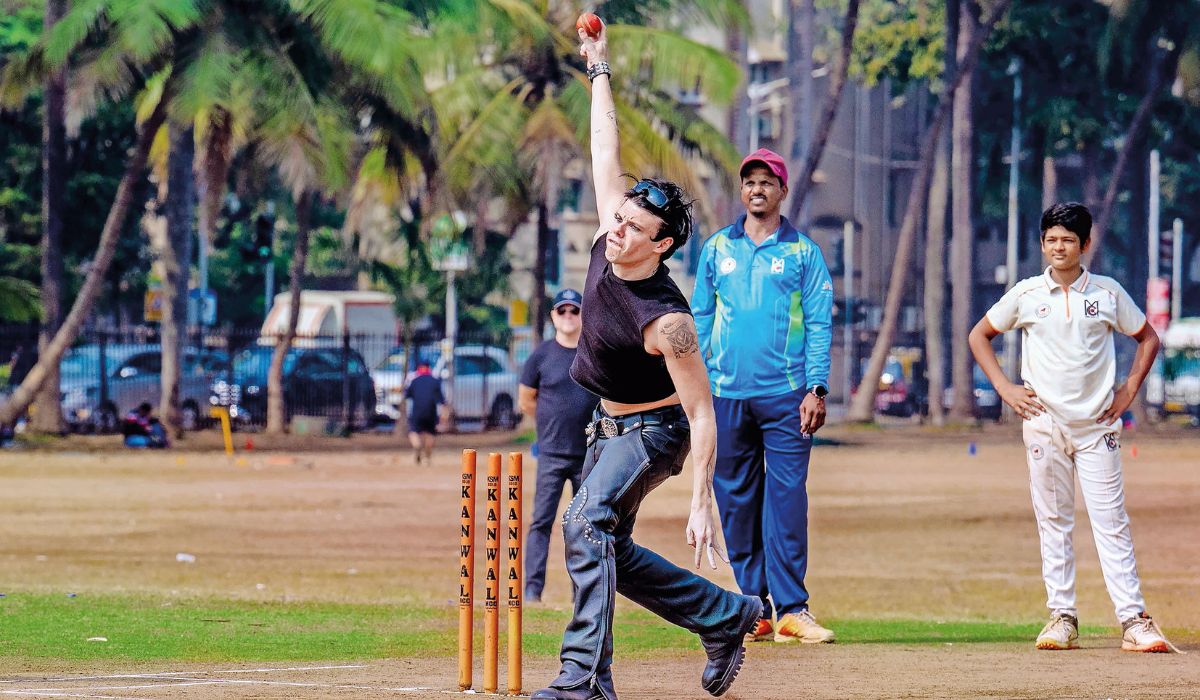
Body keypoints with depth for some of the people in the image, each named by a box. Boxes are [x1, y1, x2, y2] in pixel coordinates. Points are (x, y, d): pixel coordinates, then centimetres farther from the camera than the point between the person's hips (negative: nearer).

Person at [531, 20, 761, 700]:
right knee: (609, 551, 12)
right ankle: (728, 618, 27)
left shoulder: (667, 319, -30)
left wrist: (701, 504, -32)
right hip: (610, 426, 9)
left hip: (654, 431, -9)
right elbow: (607, 153, 0)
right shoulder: (611, 241, -12)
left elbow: (702, 414, -28)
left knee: (587, 522, -28)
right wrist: (600, 70, 6)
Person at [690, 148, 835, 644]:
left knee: (787, 500, -8)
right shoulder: (717, 249, 13)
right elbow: (699, 318, 14)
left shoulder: (803, 252, 7)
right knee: (736, 504, 3)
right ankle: (754, 610, 8)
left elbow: (819, 323, 3)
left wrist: (816, 389, -7)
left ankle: (792, 609, -8)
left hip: (785, 397, -3)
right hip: (726, 395, 3)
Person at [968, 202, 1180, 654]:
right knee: (1052, 522, 3)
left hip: (1096, 426, -1)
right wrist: (1004, 388, 4)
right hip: (1044, 423, 1)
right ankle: (1062, 617, 7)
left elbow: (1148, 338, 15)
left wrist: (1128, 392, 5)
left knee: (1111, 522, -5)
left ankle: (1134, 621, -9)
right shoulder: (1026, 295, 3)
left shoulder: (1107, 293, 3)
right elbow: (979, 336, 14)